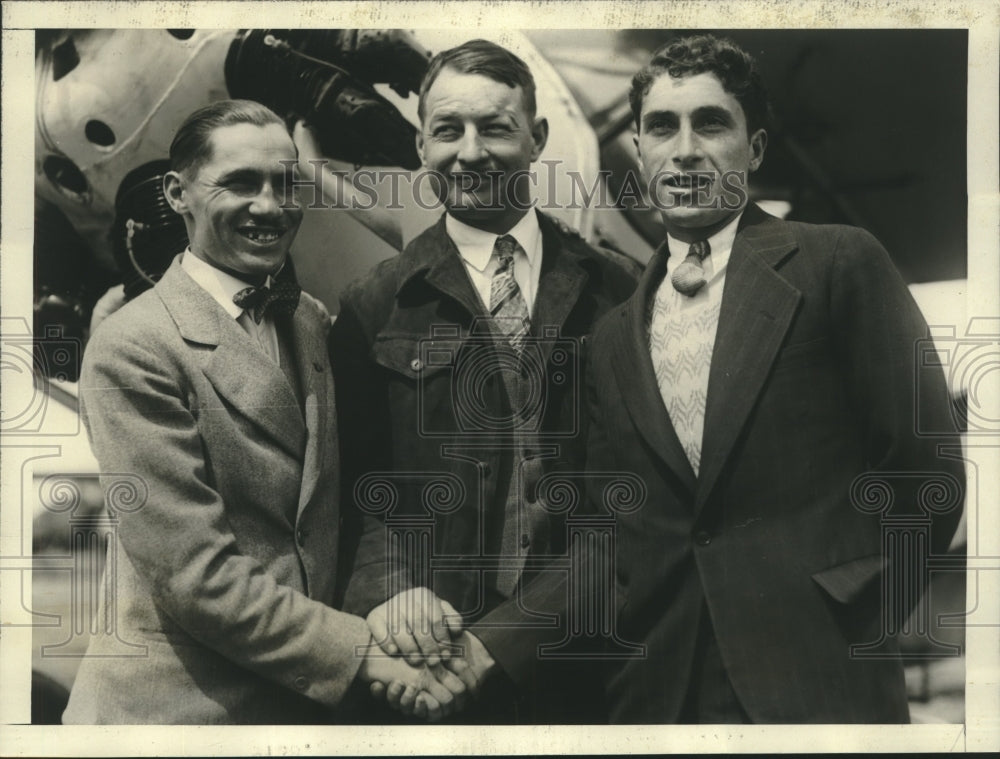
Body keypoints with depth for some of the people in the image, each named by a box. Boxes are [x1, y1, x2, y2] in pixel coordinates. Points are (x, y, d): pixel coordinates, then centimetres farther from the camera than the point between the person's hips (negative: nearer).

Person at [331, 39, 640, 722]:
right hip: (431, 659, 0)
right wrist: (386, 586, -19)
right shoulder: (374, 308, 4)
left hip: (585, 658, 1)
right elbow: (355, 482, 2)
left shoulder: (620, 293, 2)